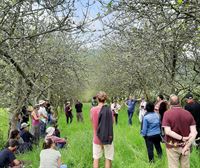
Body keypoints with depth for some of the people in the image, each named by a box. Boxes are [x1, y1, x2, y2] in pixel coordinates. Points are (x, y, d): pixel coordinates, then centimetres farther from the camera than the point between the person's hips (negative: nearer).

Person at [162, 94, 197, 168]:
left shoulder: (167, 113, -11)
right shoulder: (188, 113, -3)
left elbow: (167, 131, -19)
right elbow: (194, 132, -9)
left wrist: (182, 138, -14)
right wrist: (187, 146, -12)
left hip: (172, 146, -3)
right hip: (184, 146, 3)